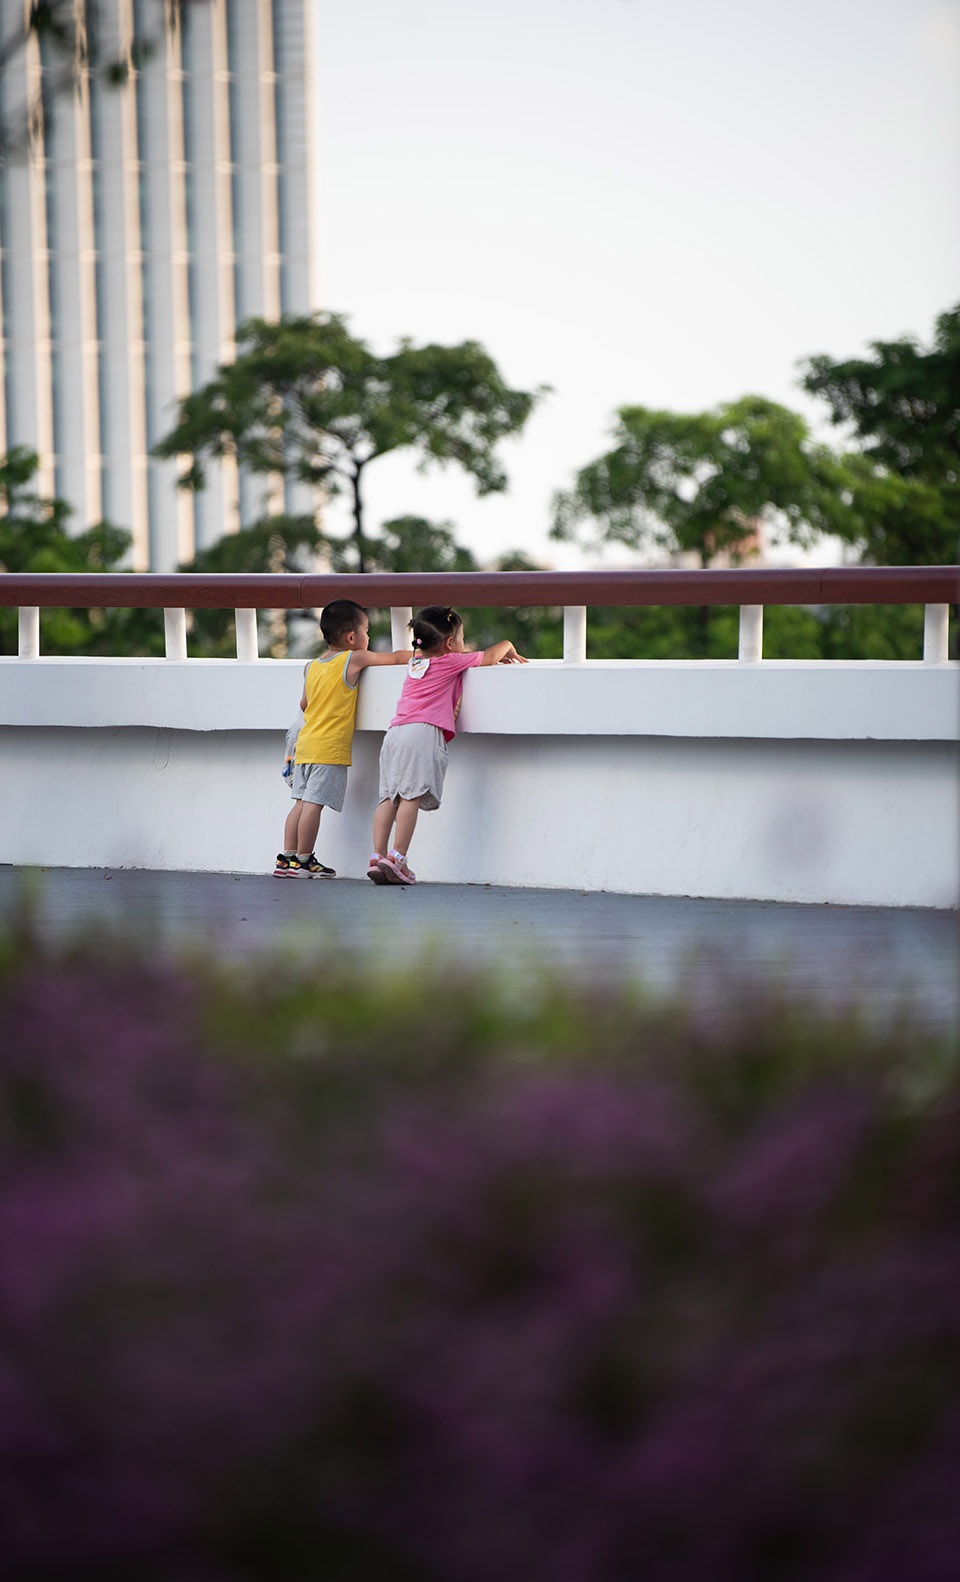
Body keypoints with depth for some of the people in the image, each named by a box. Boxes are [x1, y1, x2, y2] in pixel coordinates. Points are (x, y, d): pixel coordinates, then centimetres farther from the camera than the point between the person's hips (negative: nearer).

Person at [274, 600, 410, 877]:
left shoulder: (311, 667, 12)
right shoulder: (354, 660, -5)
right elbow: (397, 657, 3)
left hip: (305, 743, 7)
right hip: (330, 747, -7)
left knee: (302, 801, 9)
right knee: (314, 803, -6)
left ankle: (287, 858, 9)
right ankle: (303, 861, -4)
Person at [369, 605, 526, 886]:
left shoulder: (416, 662, 28)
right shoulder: (451, 662, 8)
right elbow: (491, 655, 19)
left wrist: (498, 657, 45)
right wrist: (509, 649, 40)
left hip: (395, 733, 7)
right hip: (423, 734, -7)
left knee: (389, 796, 2)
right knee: (412, 796, -11)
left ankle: (377, 855, -5)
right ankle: (397, 857, -19)